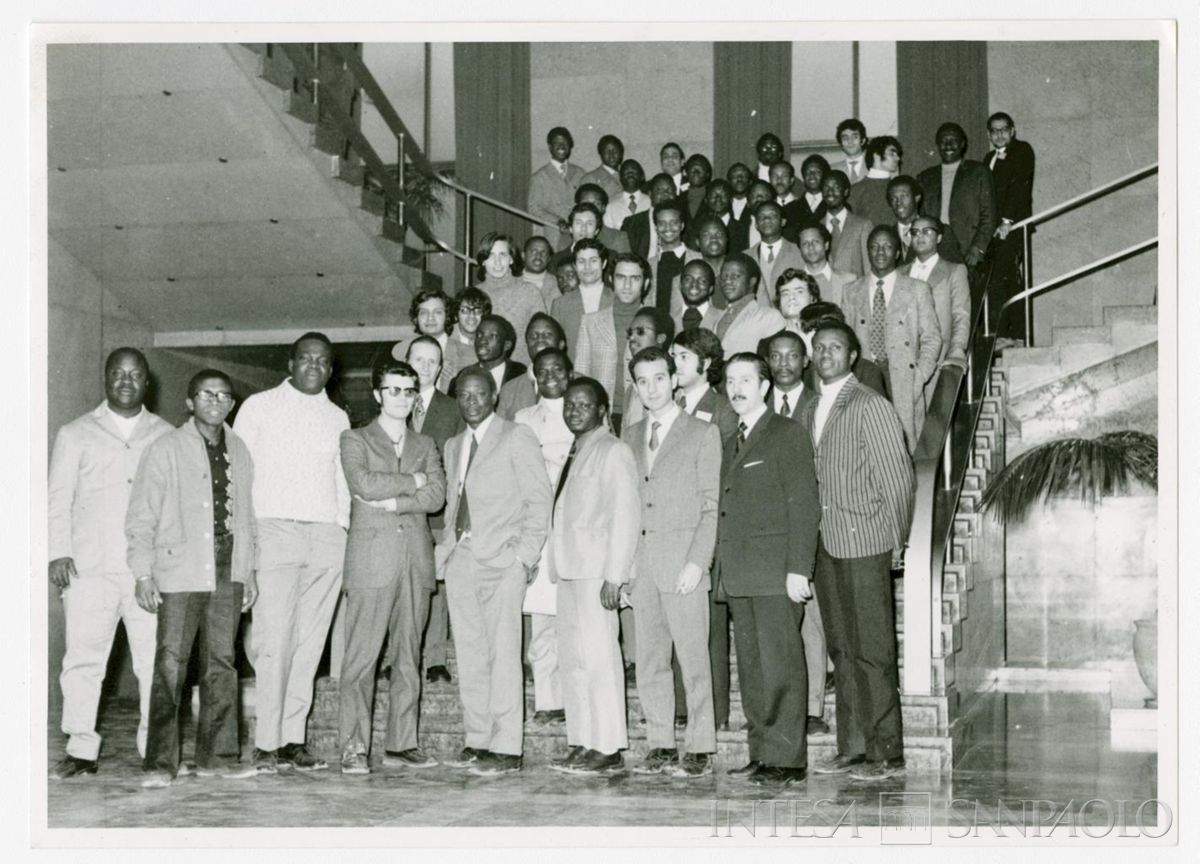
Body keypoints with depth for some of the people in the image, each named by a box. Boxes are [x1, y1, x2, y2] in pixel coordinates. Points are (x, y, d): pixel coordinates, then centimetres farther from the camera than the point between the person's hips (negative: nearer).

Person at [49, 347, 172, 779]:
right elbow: (57, 499, 9)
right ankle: (82, 750, 2)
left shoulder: (166, 436, 14)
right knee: (83, 658, -4)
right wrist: (59, 552, -3)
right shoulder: (76, 434, 13)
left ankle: (154, 747, 6)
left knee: (155, 659, -3)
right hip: (90, 566, 0)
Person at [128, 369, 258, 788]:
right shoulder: (166, 449, 0)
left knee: (222, 663, 6)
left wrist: (249, 570, 16)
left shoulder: (238, 452, 13)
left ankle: (216, 756, 13)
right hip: (180, 573, -4)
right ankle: (160, 762, -2)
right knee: (170, 665, -6)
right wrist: (143, 573, -7)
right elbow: (141, 515, -1)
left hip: (228, 575, 4)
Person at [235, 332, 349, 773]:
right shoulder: (259, 407, 9)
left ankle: (293, 738, 4)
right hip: (273, 532, -3)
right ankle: (266, 744, -10)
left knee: (309, 642, 0)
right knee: (273, 640, -11)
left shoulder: (337, 417, 19)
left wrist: (343, 529, 11)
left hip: (326, 537, 4)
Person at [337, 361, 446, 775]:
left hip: (416, 562, 4)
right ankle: (354, 748, -4)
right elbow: (363, 483, -11)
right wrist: (413, 481, -2)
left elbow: (436, 496, 3)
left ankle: (401, 744, 9)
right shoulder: (355, 439, 9)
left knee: (408, 658, 5)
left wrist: (392, 501, -8)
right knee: (360, 658, -7)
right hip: (371, 561, -4)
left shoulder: (425, 445, 19)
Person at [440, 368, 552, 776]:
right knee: (469, 656, 5)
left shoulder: (517, 438, 1)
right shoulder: (453, 446, 19)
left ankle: (506, 749, -7)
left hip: (502, 560, -6)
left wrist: (524, 556, -9)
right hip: (461, 560, 6)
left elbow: (539, 501, -3)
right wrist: (451, 548, 9)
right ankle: (477, 740, 11)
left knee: (503, 655, -8)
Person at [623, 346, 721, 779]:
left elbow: (711, 506, -3)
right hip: (641, 565, 5)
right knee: (649, 661, 6)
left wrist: (698, 562, -12)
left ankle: (700, 750, 2)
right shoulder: (630, 437, 16)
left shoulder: (702, 434, 1)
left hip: (683, 565, -5)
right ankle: (661, 746, 14)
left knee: (693, 659, -4)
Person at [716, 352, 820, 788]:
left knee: (780, 665, -8)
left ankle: (787, 759, -4)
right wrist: (722, 569, 9)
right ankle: (762, 752, 13)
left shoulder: (788, 434, -2)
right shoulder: (732, 443, 21)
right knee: (751, 668, 8)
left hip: (775, 573, -7)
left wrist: (798, 569, -15)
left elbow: (804, 505, -8)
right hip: (738, 575, 7)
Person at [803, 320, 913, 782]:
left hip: (864, 542, -7)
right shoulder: (809, 411, 16)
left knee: (873, 652, -5)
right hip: (826, 545, 7)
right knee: (842, 650, 10)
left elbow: (897, 476, -7)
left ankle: (886, 753, 0)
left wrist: (895, 540, -6)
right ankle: (852, 747, 16)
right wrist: (811, 536, 11)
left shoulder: (870, 407, -6)